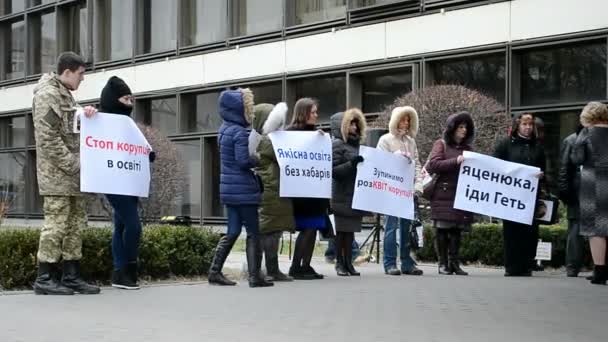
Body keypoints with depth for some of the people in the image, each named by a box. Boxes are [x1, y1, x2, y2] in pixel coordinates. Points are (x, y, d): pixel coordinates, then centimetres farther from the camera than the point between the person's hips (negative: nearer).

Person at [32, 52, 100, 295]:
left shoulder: (65, 95, 20)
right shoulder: (47, 95, -10)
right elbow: (48, 138, -17)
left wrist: (86, 113, 4)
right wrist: (72, 164, -17)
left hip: (72, 175, 10)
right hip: (56, 174, -10)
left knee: (76, 223, 9)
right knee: (56, 223, -8)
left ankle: (71, 276, 14)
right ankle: (45, 279, -3)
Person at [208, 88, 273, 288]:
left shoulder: (224, 130, 13)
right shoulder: (240, 132, -15)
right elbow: (243, 160, -20)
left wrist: (254, 158, 7)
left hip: (229, 188, 8)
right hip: (243, 189, -8)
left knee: (233, 231, 12)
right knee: (253, 233, -1)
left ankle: (215, 272, 10)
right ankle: (254, 276, -1)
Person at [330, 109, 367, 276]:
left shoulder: (357, 143, 16)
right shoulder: (337, 144, -5)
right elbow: (334, 171, -12)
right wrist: (351, 163, -22)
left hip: (356, 195, 6)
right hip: (342, 195, -6)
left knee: (351, 229, 7)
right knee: (342, 229, -1)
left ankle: (348, 262, 11)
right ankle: (340, 263, 6)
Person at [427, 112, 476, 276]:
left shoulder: (468, 148, 19)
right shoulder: (441, 144, 5)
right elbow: (432, 165, -8)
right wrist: (456, 161, -15)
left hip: (461, 195, 4)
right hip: (443, 194, -4)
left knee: (457, 230, 0)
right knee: (442, 229, -4)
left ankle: (454, 263, 4)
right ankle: (443, 263, 1)